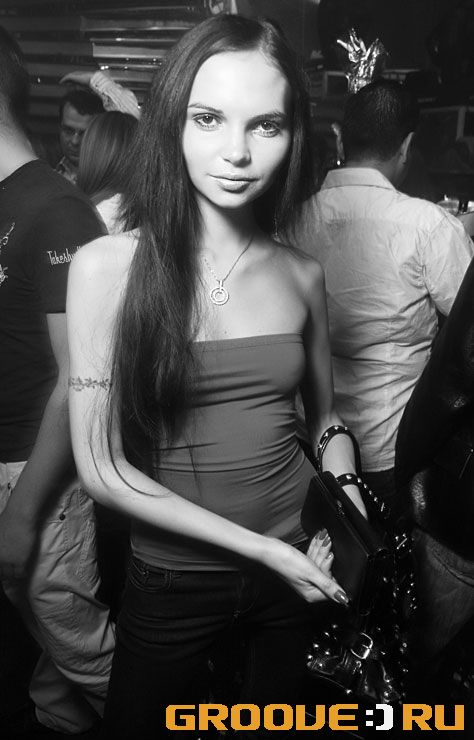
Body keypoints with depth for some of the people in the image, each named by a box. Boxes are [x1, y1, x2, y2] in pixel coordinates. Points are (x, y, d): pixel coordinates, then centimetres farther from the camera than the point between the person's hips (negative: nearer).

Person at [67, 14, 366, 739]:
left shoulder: (302, 275, -5)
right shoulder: (108, 266, -15)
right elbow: (102, 467, -16)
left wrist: (346, 496, -10)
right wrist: (258, 547, -17)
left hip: (302, 571, 3)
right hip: (173, 583, -2)